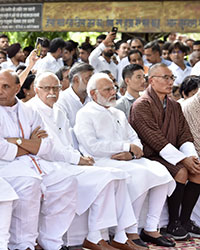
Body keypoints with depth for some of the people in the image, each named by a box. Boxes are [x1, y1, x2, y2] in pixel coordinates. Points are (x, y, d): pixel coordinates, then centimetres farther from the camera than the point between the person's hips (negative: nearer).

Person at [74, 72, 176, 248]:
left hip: (127, 160, 7)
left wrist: (132, 153, -7)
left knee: (160, 171, -17)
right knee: (140, 173, -31)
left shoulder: (119, 114, 27)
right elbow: (93, 147, -12)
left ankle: (151, 228, -16)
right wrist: (127, 146, -10)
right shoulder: (85, 115, 3)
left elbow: (135, 140, 19)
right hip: (102, 162, -7)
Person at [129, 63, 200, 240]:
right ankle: (173, 223, -16)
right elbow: (155, 138, -18)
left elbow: (184, 134, 11)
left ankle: (185, 220, -5)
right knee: (181, 172, -27)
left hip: (170, 155, 7)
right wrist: (182, 159, -22)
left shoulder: (174, 106, 16)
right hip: (149, 156, -7)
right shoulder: (142, 105, -10)